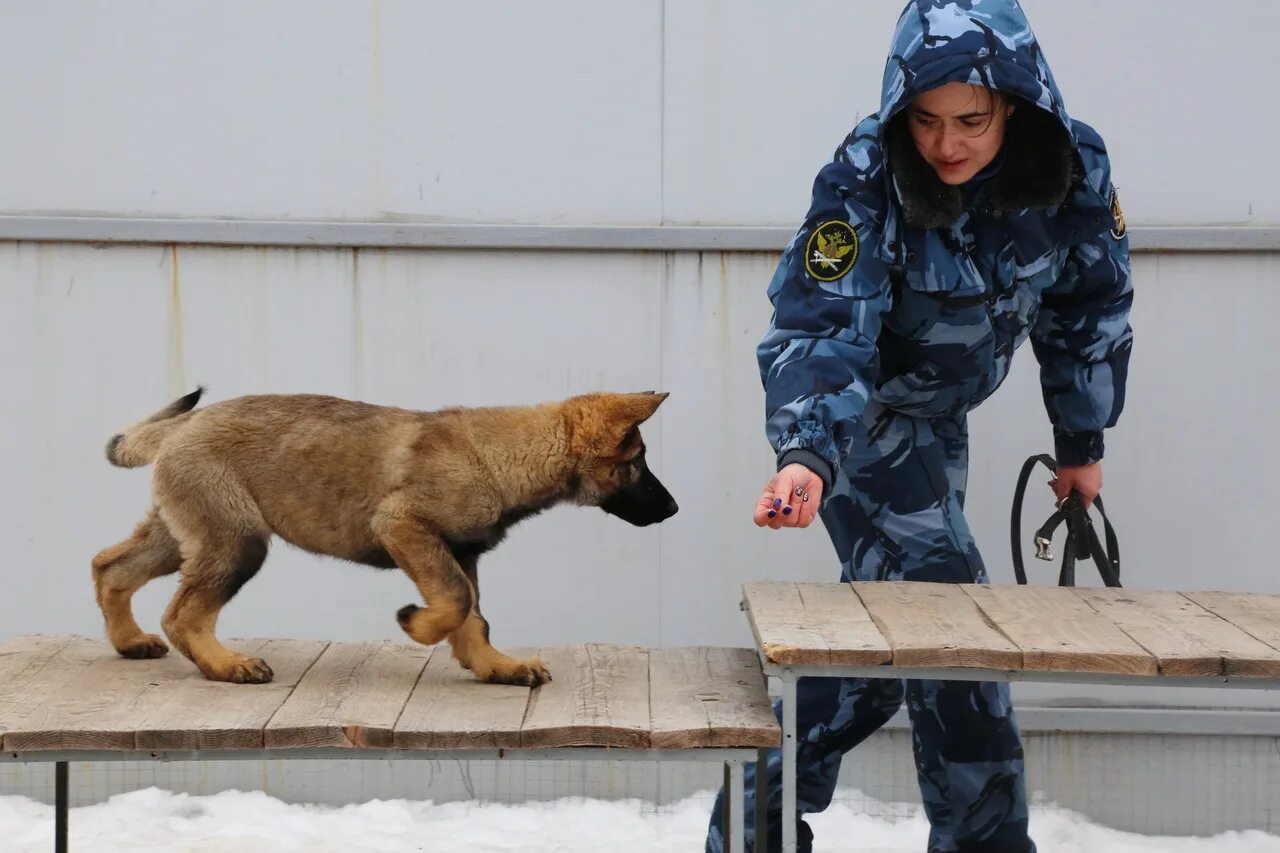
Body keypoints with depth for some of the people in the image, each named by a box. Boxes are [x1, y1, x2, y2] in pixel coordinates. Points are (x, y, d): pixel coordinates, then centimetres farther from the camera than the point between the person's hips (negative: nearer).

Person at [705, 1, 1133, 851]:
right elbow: (820, 332, -36)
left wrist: (1084, 441, 6)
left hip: (941, 420, 6)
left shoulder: (1076, 169, -18)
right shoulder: (863, 182, -31)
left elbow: (1090, 307, -2)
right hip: (860, 413, -6)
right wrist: (808, 457, -53)